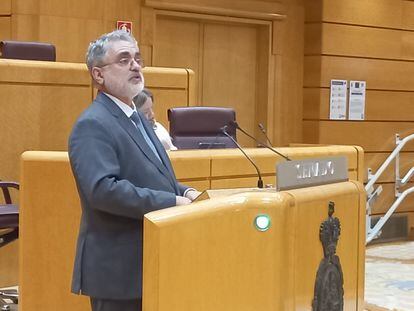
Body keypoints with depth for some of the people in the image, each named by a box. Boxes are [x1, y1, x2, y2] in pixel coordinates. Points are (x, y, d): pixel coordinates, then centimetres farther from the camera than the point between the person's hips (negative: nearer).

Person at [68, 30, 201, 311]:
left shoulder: (138, 118, 15)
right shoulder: (93, 125, -15)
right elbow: (102, 189, -27)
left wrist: (185, 192, 1)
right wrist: (172, 202, -24)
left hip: (150, 264, 9)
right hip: (118, 269, -9)